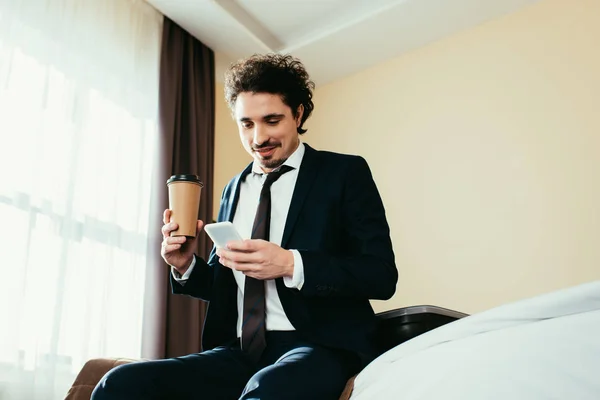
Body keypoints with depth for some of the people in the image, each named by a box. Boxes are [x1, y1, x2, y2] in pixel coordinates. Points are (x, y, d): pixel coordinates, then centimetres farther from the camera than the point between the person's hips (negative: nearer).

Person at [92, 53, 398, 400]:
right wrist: (187, 267, 0)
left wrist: (291, 265, -21)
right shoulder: (234, 190, 17)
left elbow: (382, 275, -8)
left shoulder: (345, 173, 2)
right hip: (240, 351, 5)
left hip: (321, 348, -5)